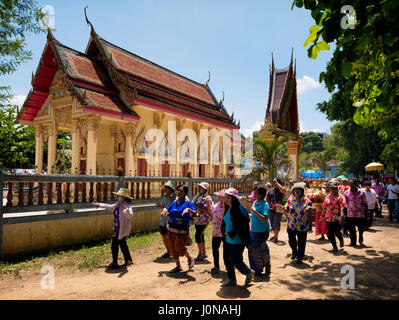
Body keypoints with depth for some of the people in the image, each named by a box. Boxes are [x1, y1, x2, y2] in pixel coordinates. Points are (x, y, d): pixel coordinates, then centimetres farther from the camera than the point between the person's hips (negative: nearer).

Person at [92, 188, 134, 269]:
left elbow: (130, 216, -36)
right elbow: (110, 207, 25)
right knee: (123, 245, 17)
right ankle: (128, 260, 30)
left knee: (114, 246, -2)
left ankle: (114, 263, 13)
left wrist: (127, 211, -58)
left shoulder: (127, 206, -20)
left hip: (122, 230, -9)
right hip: (117, 229, 9)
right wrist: (99, 205, 33)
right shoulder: (117, 205, 7)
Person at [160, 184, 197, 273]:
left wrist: (188, 209, -39)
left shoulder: (188, 203, -7)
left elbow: (194, 213, -20)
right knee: (172, 248, 9)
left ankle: (190, 259, 21)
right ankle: (178, 266, 27)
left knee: (179, 247, -9)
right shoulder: (173, 203, 9)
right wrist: (164, 209, -6)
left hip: (182, 229, -6)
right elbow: (167, 212, 16)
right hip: (171, 228, 6)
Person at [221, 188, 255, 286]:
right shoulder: (227, 209, 8)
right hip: (227, 240, 8)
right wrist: (225, 232, 7)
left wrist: (232, 234, -20)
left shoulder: (239, 209, -19)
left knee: (235, 260, -2)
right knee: (226, 259, 11)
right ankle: (231, 279, 27)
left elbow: (243, 224, -24)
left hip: (237, 241, -8)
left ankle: (249, 272, 24)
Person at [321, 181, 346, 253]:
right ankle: (334, 247, 18)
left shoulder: (340, 197, -4)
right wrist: (323, 215, 22)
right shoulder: (327, 197, 12)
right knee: (330, 234, 5)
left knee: (337, 232, -1)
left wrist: (341, 216, -27)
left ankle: (341, 240, 34)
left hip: (337, 218, -5)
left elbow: (342, 207, -15)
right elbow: (324, 207, 19)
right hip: (329, 218, 5)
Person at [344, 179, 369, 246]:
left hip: (360, 214, 0)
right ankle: (353, 241, 22)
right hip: (350, 214, 0)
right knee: (351, 229, 5)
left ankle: (361, 240, 34)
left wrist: (367, 213, 3)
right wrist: (344, 214, 1)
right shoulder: (346, 193, 1)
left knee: (361, 228, 9)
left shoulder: (361, 192, 1)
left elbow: (365, 204, 6)